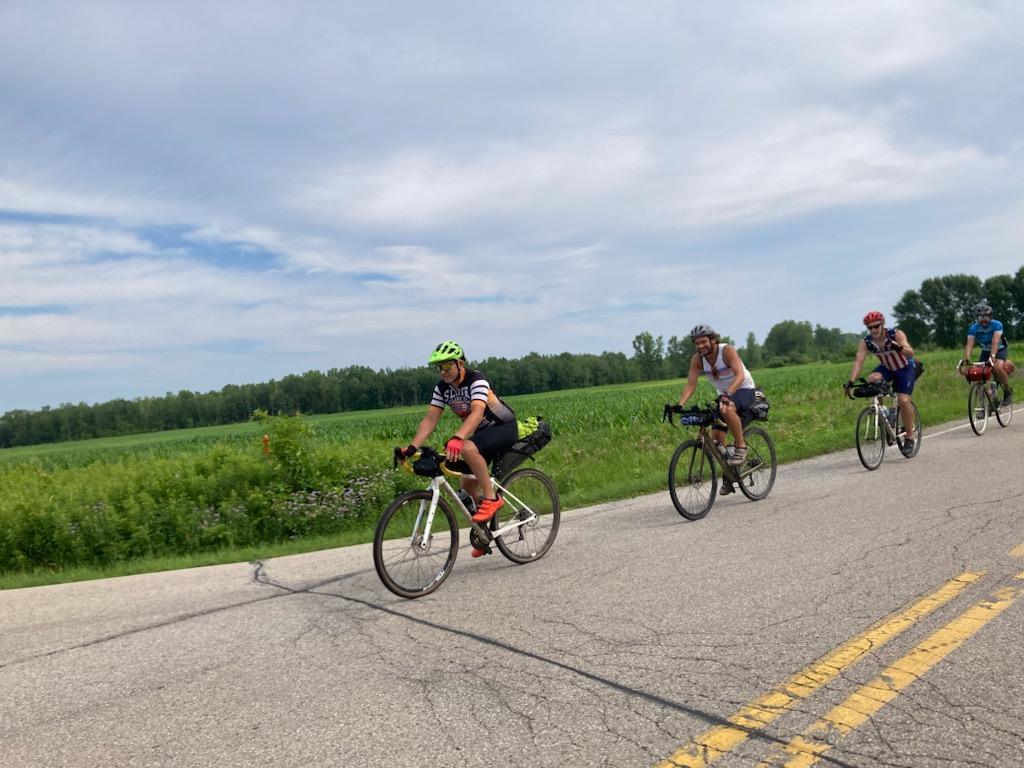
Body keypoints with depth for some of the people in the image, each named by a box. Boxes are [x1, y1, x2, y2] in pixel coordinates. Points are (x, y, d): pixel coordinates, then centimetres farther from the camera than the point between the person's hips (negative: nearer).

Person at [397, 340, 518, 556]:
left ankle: (491, 498, -20)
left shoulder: (476, 380, -26)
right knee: (468, 484, 5)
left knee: (468, 448, -35)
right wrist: (412, 447, -24)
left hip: (505, 428, -8)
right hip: (482, 432, 8)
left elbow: (477, 413, -42)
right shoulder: (442, 388, -5)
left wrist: (457, 438, -58)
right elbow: (430, 420, -11)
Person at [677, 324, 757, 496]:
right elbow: (690, 385, -16)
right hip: (724, 396, 6)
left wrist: (727, 395, -52)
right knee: (715, 440, -4)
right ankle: (729, 476, 14)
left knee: (728, 408, -40)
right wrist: (679, 405, -32)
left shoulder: (727, 350, -24)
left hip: (744, 390, -5)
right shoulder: (697, 359, -10)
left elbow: (740, 376, -37)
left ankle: (741, 447, -21)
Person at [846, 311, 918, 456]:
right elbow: (858, 362, -29)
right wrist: (851, 381, -43)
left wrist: (899, 348, -61)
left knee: (903, 401, -18)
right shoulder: (865, 342, -19)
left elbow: (910, 352, -38)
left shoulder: (896, 334, -27)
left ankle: (910, 436, 1)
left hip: (905, 369, -3)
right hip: (887, 368, 3)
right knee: (871, 379, -30)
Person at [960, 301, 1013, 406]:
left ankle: (1008, 392, -10)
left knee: (998, 367, -32)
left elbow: (995, 342, -39)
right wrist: (966, 359, -47)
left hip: (1000, 350, -3)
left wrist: (992, 356, -56)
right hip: (985, 351, 4)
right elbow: (969, 344, -30)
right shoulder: (973, 328, -18)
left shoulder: (996, 325, -25)